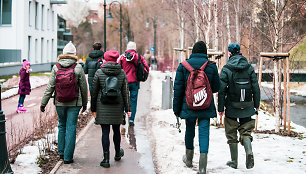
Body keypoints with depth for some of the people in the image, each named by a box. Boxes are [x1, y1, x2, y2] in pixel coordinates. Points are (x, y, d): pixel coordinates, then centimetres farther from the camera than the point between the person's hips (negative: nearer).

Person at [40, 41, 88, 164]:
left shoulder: (56, 67, -3)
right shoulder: (78, 68, -8)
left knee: (62, 126, 20)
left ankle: (61, 152, 28)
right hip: (74, 103, -2)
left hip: (59, 103, 2)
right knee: (71, 128, 2)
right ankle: (68, 157, 4)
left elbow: (50, 87, -4)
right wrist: (85, 103, 11)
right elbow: (83, 87, -2)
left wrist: (43, 103, 2)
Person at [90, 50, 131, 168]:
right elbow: (125, 92, 1)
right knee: (116, 130, 18)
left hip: (103, 107, -2)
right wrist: (127, 109, 6)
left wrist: (93, 108, 8)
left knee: (105, 132, 1)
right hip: (117, 107, 2)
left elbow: (94, 92, -2)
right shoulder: (122, 73, -1)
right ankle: (118, 153, 36)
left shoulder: (99, 73, -5)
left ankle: (106, 159, -1)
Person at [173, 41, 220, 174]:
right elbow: (216, 87, 3)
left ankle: (189, 159, 37)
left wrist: (176, 108, 4)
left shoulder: (183, 65, -4)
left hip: (189, 106, 1)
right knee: (204, 133, -1)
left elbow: (178, 89, -3)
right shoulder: (211, 66, -3)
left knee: (189, 130, 19)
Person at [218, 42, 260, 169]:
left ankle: (234, 161, 16)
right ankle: (249, 152, -15)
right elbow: (256, 88, 3)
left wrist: (220, 108, -3)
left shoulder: (226, 69, -8)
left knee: (232, 134, 10)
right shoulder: (249, 68, 1)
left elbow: (222, 90, -9)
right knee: (246, 132, 12)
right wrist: (256, 104, 13)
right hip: (247, 108, 2)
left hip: (232, 108, -2)